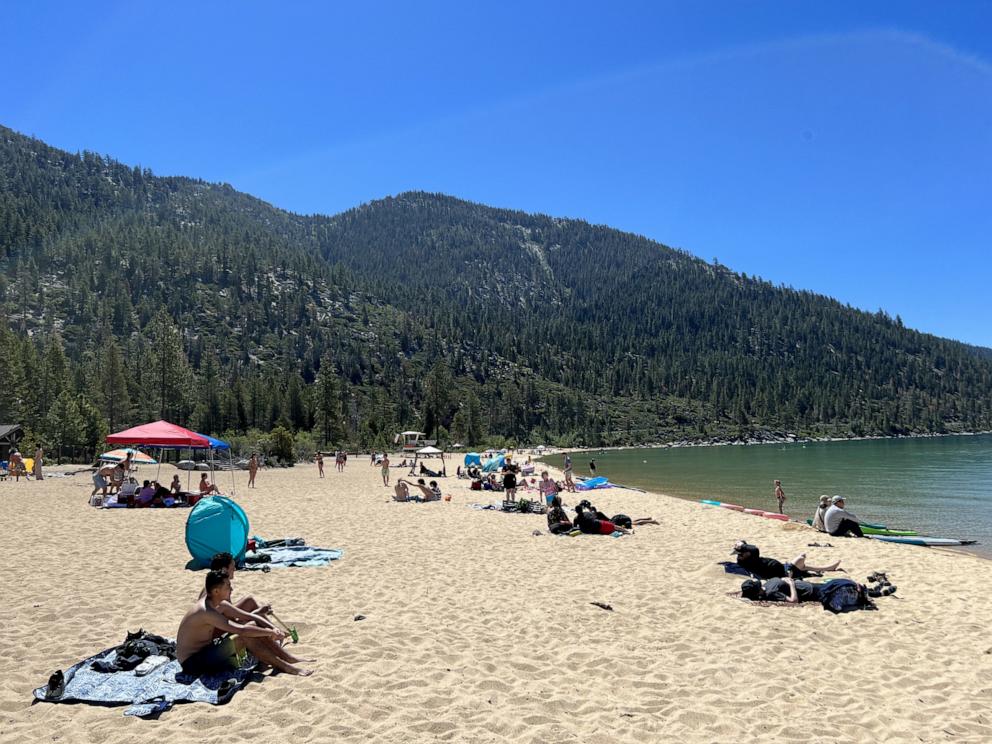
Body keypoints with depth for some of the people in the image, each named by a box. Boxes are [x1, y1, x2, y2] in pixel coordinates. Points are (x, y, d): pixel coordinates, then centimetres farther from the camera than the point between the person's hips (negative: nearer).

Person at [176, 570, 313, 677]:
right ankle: (286, 667, -18)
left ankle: (291, 659, -1)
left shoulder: (210, 603, 4)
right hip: (192, 663, -9)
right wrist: (270, 632, -20)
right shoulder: (206, 611, -26)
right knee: (246, 636, -25)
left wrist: (268, 631, -2)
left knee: (252, 627, -2)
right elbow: (241, 630, -31)